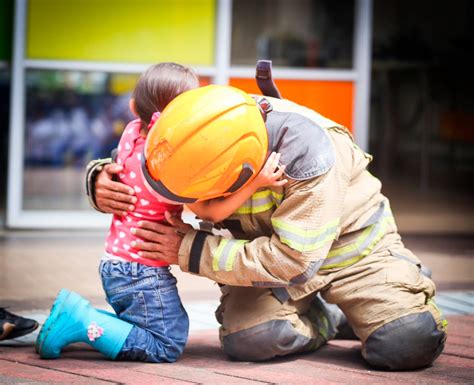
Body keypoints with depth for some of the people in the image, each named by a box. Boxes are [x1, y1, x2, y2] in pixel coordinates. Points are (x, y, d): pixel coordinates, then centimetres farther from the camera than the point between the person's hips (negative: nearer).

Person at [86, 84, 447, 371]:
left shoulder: (305, 148, -38)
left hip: (347, 241, -4)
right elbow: (126, 167, -2)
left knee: (411, 344, -22)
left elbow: (293, 261, -37)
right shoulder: (197, 136, -21)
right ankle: (325, 318, 9)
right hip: (270, 245, 4)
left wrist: (191, 251, -35)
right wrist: (101, 182, -28)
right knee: (246, 340, -25)